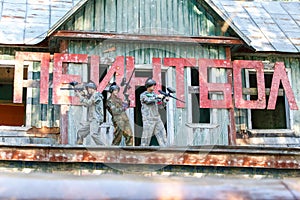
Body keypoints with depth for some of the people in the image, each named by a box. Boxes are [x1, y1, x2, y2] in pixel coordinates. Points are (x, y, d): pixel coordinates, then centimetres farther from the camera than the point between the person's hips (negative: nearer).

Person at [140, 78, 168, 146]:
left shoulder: (154, 94, 14)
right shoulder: (143, 95, -1)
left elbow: (160, 106, 12)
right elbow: (148, 100, -23)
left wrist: (164, 100, -5)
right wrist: (157, 97, -27)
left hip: (157, 119, 6)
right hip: (148, 119, -6)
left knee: (162, 134, 0)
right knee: (146, 136, -4)